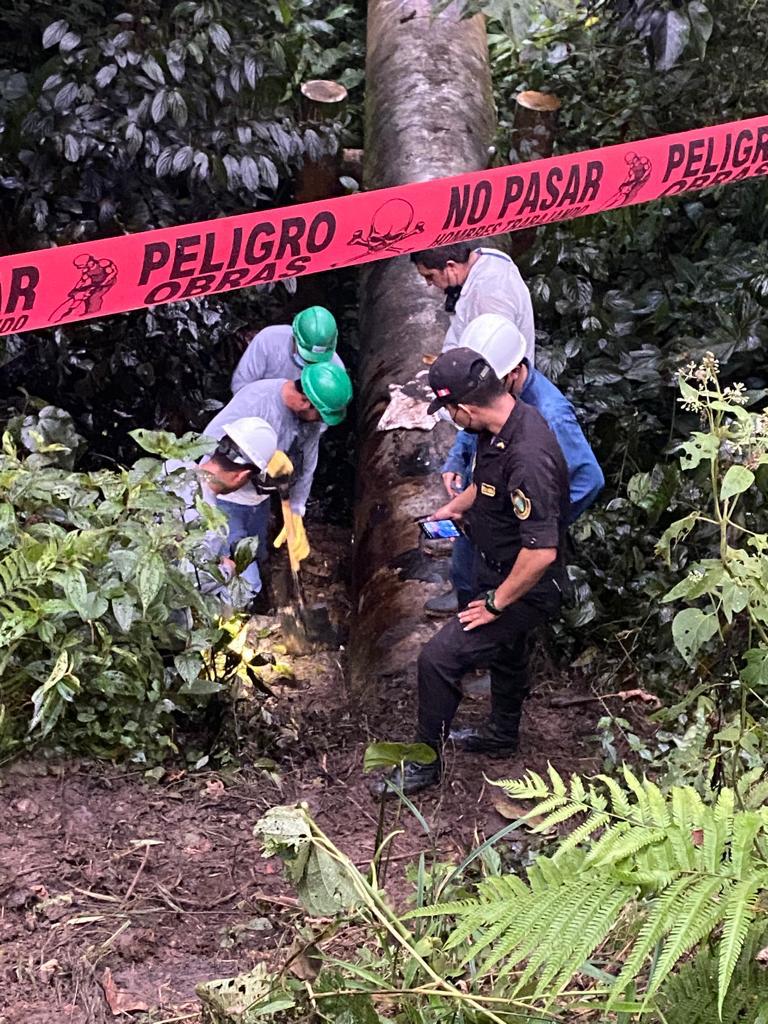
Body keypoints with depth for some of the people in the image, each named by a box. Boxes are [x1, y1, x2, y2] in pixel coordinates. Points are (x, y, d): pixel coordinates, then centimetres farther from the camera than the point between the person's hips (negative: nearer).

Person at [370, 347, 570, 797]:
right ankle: (503, 735, 54)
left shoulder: (528, 458, -37)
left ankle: (425, 763, 10)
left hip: (524, 588, -10)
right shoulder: (511, 419, -7)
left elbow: (541, 551, -35)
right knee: (507, 650, 29)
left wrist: (496, 602, -23)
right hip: (500, 572, 10)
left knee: (439, 659, -8)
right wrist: (455, 507, 26)